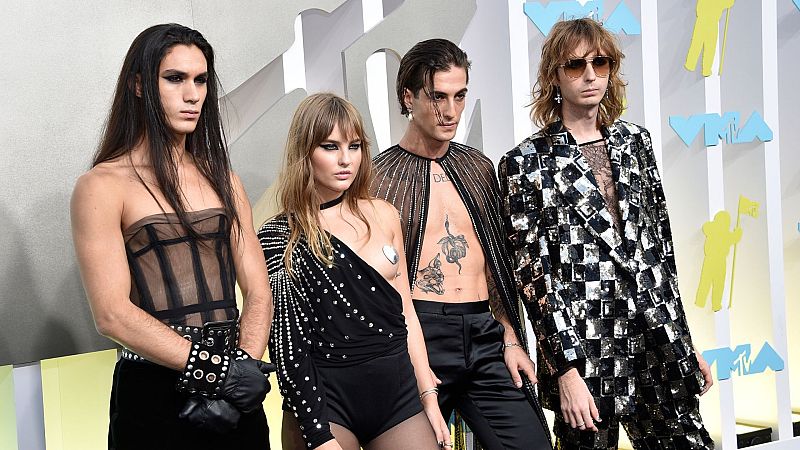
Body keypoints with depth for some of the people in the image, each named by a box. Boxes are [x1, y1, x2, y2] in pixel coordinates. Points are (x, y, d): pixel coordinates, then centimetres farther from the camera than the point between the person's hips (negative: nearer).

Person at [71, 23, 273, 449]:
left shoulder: (222, 180, 10)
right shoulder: (103, 185, -5)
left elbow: (258, 291, 4)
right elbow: (112, 314, -14)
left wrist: (245, 365, -13)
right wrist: (217, 369, -18)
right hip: (154, 394, -4)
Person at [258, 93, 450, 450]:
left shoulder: (382, 215, 6)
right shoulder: (279, 238, -5)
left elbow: (405, 311, 11)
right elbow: (286, 347, -8)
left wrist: (428, 397, 8)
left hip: (399, 391, 4)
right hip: (324, 397, -3)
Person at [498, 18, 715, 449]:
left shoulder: (635, 141, 10)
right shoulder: (525, 163, -4)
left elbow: (661, 245, 13)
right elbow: (533, 275, -7)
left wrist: (684, 342, 13)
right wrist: (566, 369, -12)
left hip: (659, 344, 4)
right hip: (582, 349, -4)